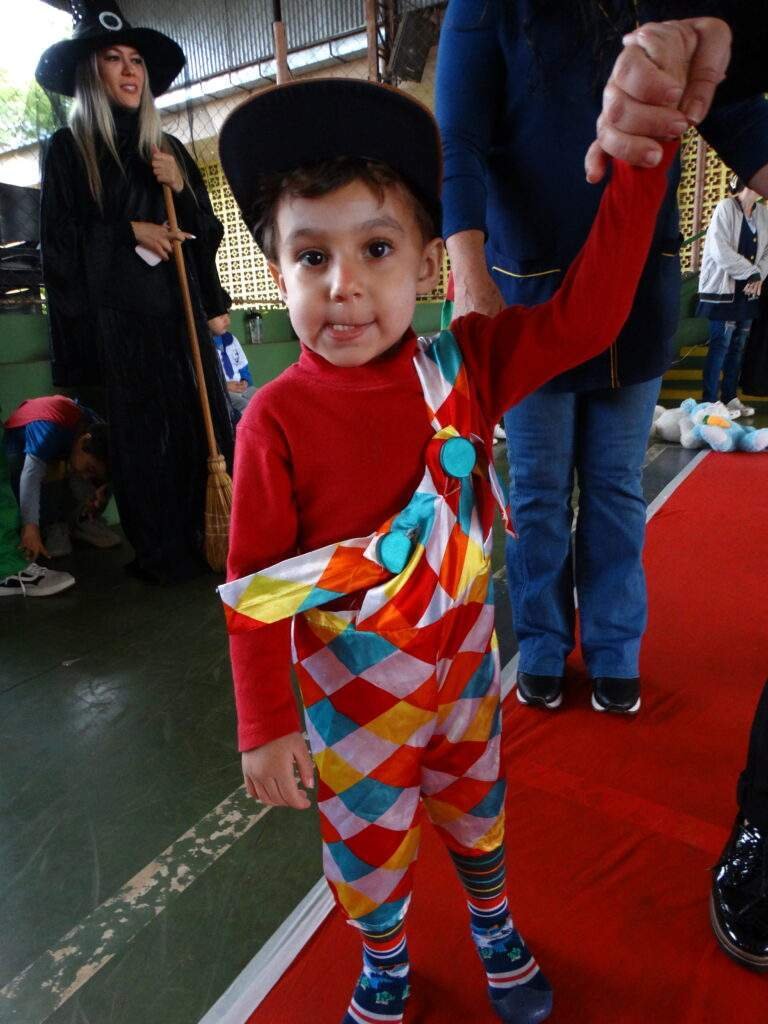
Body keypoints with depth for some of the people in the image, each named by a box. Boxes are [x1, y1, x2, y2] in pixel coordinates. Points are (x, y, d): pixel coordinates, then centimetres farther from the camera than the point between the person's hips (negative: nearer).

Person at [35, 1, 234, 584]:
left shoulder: (169, 150, 19)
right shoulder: (69, 149, 6)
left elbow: (209, 234, 15)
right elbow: (59, 243, 1)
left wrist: (179, 187, -1)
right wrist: (129, 231, -7)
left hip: (180, 313, 4)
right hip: (115, 318, -4)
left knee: (204, 426, -3)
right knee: (140, 436, -4)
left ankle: (210, 541, 7)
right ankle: (161, 555, 6)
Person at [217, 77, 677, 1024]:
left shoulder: (466, 365, -11)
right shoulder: (275, 419, -21)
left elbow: (586, 310, -15)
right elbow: (254, 585, -16)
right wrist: (264, 724, -13)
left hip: (464, 666, 3)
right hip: (350, 691, -2)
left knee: (476, 811, 28)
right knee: (367, 842, 20)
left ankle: (495, 928, 60)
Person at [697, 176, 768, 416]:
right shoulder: (725, 208, -8)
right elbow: (720, 251, -17)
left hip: (749, 290, 6)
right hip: (724, 288, -6)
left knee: (738, 346, 8)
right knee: (721, 345, -7)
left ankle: (730, 398, 15)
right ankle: (710, 401, -2)